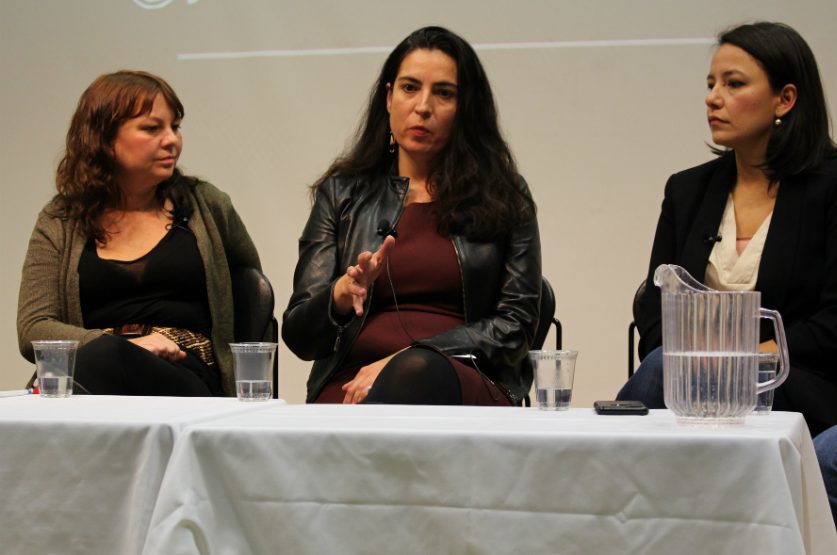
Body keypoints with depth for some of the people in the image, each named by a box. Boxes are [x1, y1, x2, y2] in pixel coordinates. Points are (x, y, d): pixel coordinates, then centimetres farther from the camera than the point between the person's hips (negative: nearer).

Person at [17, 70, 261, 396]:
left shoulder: (206, 206, 16)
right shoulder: (58, 223, 14)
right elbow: (32, 329, 3)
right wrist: (129, 345, -14)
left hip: (186, 380, -1)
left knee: (106, 358, -38)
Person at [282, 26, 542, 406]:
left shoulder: (504, 196, 14)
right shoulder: (342, 193, 17)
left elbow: (514, 325, 6)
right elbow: (297, 335, 12)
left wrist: (404, 361, -8)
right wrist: (341, 295, -13)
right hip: (351, 381, 0)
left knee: (417, 370, -40)